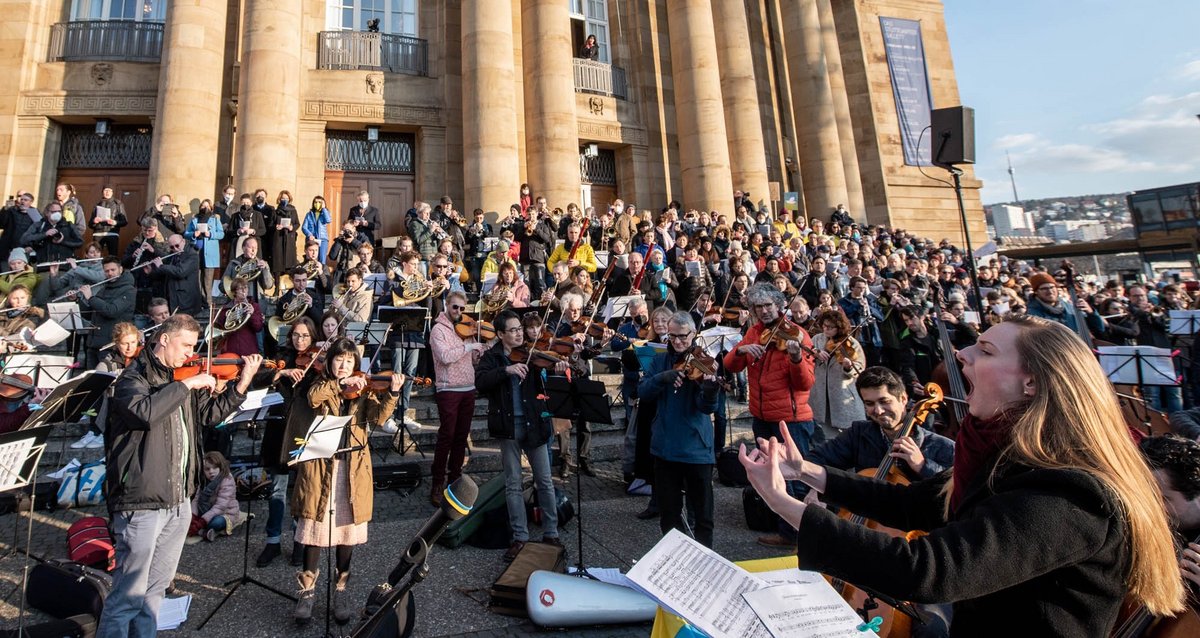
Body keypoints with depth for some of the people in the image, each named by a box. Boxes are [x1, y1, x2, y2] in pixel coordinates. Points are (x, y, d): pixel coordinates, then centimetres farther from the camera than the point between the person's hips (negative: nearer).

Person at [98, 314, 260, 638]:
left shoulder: (181, 376, 11)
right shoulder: (134, 377, -10)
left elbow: (209, 414, 15)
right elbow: (145, 412, -31)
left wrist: (242, 383, 4)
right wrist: (187, 384, -22)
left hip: (179, 502, 8)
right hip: (142, 503, -7)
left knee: (156, 588, 19)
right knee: (128, 595, 0)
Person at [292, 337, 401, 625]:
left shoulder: (364, 389, 7)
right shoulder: (321, 385, 8)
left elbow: (378, 416, -11)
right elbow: (313, 398, -16)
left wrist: (392, 393, -27)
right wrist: (340, 383, -25)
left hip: (352, 467, 0)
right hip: (320, 464, 0)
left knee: (346, 528, 7)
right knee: (314, 525, 3)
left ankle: (341, 589, 23)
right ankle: (307, 590, 21)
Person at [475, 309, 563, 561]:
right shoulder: (492, 357, 1)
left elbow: (545, 382, -9)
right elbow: (480, 382, -15)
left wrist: (559, 371, -30)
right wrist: (506, 370, -29)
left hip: (533, 424, 0)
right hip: (508, 427, 0)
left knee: (544, 481, 7)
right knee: (513, 484, 8)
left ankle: (551, 533, 22)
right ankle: (520, 537, 21)